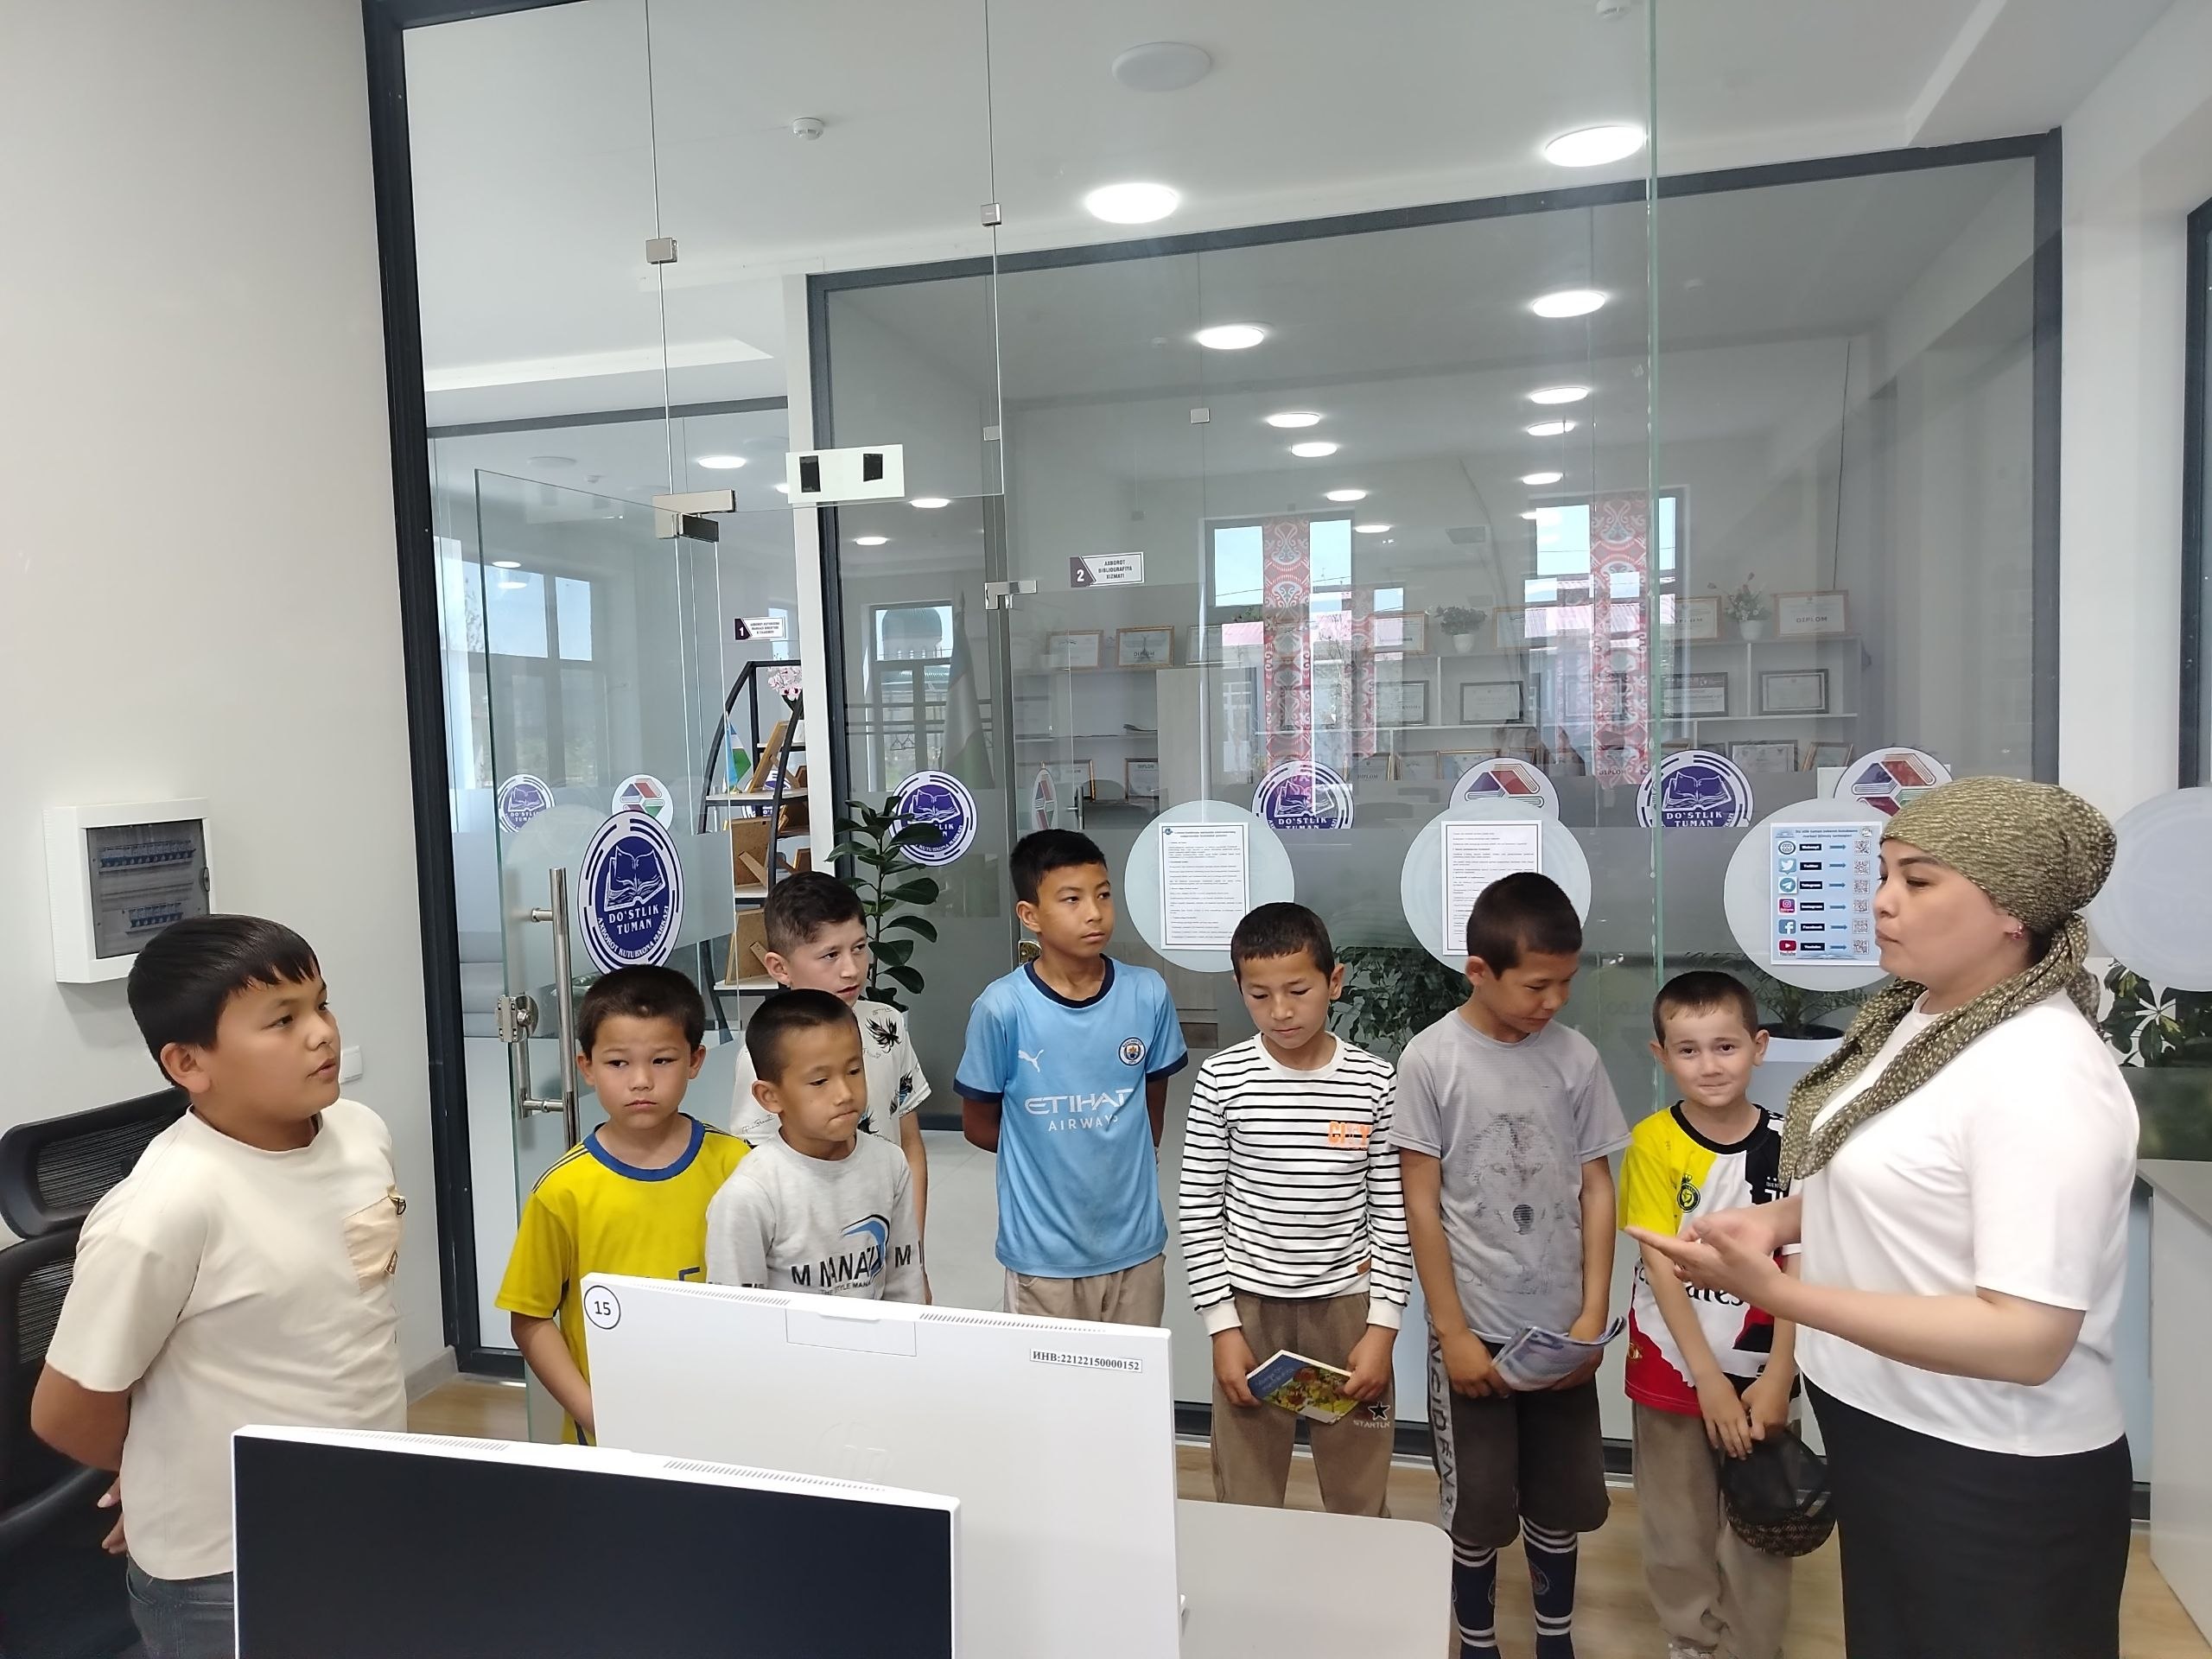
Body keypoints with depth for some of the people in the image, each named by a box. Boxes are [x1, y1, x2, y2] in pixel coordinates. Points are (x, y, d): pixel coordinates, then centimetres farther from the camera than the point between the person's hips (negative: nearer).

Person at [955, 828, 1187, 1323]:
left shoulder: (1148, 994, -7)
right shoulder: (1003, 1007, -14)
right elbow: (979, 1124, -1)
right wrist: (1052, 1155, 4)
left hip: (1136, 1242, 2)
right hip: (1043, 1251, -2)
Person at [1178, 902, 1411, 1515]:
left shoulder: (1373, 1082, -5)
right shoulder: (1222, 1080, -7)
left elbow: (1392, 1211, 0)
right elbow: (1199, 1206, -3)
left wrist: (1383, 1325, -4)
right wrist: (1222, 1325, -6)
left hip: (1347, 1304, 1)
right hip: (1250, 1305, 0)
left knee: (1359, 1498, 12)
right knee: (1245, 1498, 9)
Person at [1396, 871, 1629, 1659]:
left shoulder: (1575, 1057, -4)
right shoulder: (1430, 1060, -12)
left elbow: (1597, 1189, 2)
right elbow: (1421, 1205, -9)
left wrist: (1593, 1314, -3)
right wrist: (1453, 1331, -9)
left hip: (1560, 1326, 3)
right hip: (1476, 1327, -3)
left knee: (1561, 1501, 17)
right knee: (1477, 1508, 10)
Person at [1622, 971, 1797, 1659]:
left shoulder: (1785, 1146, -8)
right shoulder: (1653, 1143, -12)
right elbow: (1663, 1269, -12)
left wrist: (1776, 1379, -10)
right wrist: (1710, 1379, -15)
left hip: (1759, 1371, 1)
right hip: (1674, 1369, -1)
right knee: (1677, 1525, 14)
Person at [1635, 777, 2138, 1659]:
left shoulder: (2044, 1075, -27)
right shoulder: (1912, 1017, 0)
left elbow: (2029, 1339, -29)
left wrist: (1776, 1292, -35)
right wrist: (1781, 1217, -3)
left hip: (1992, 1480, -8)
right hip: (1882, 1427, 8)